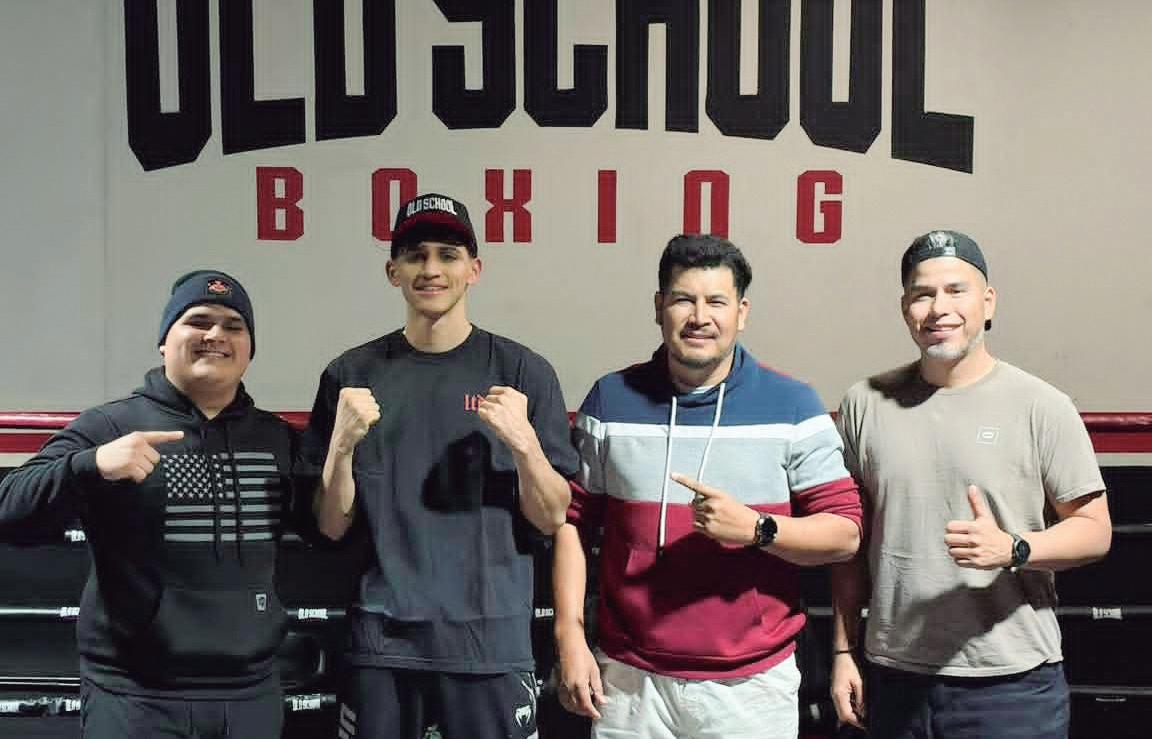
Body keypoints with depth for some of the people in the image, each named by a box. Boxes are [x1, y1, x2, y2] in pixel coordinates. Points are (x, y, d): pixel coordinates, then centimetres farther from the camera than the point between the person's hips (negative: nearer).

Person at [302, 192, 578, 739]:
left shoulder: (523, 373, -1)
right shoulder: (351, 375, 2)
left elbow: (551, 518, -1)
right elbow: (332, 525, 2)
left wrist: (524, 442, -18)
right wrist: (343, 442, -14)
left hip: (492, 638, -1)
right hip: (381, 639, 1)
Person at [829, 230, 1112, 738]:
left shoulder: (1041, 406, -4)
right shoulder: (867, 403, 4)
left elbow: (1095, 530, -2)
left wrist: (1012, 549, -21)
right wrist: (844, 650, 8)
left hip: (1011, 682, -2)